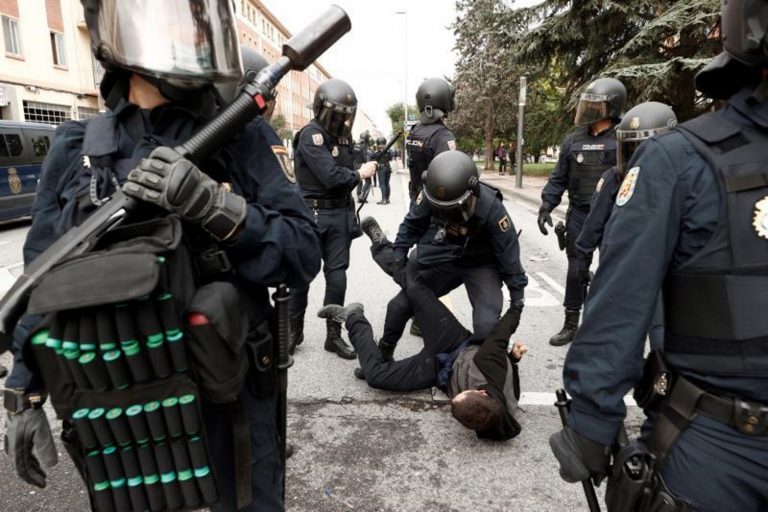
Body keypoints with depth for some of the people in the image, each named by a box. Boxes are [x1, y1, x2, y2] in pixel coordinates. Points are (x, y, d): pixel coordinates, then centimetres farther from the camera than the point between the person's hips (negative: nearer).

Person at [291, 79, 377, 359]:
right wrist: (360, 174, -7)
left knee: (337, 276, 7)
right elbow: (332, 176, -21)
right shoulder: (311, 135, -13)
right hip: (312, 214, -6)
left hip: (340, 213, 7)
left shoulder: (342, 135, 12)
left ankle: (334, 335, 18)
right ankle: (294, 331, 23)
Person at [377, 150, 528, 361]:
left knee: (487, 325, -24)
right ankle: (383, 353, 31)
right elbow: (413, 224, -3)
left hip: (480, 264, -3)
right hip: (443, 259, 4)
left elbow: (508, 251, -20)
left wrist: (517, 293, -14)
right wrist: (399, 252, -10)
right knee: (399, 305, 6)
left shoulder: (491, 208, -33)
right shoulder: (431, 194, -24)